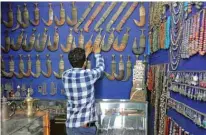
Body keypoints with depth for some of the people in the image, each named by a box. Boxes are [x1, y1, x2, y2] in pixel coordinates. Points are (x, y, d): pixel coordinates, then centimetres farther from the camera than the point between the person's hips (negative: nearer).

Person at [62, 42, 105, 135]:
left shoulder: (65, 75, -4)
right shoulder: (89, 74, -15)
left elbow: (76, 66, 19)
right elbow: (101, 67, 8)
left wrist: (85, 54, 28)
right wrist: (97, 53, 24)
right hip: (87, 126, -3)